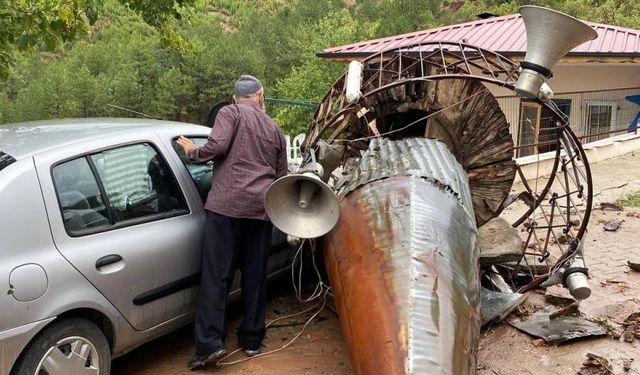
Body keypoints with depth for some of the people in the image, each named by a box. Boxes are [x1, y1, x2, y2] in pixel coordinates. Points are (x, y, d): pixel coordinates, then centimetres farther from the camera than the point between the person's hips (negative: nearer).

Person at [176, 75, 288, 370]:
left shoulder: (230, 113, 5)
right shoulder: (275, 130, 20)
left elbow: (217, 146, -11)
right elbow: (281, 177, 22)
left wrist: (192, 152, 7)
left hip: (227, 204, -4)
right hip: (261, 207, 5)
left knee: (216, 276, -2)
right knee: (255, 276, 11)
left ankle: (210, 343, -5)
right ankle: (252, 340, 20)